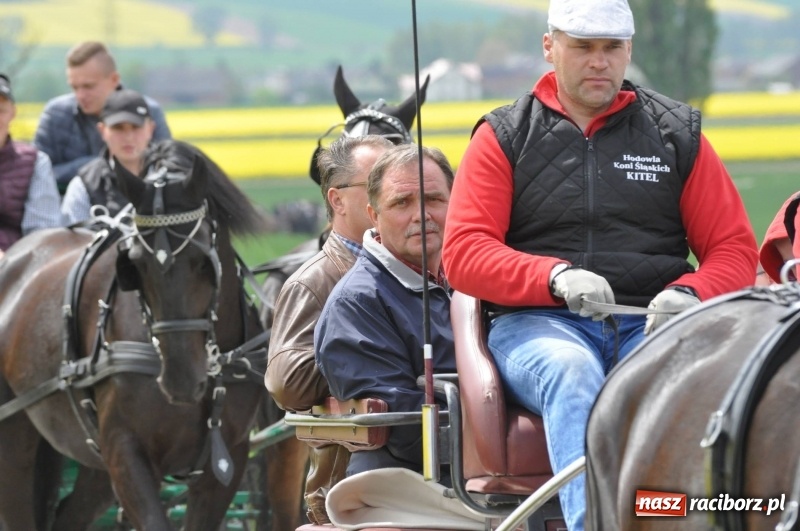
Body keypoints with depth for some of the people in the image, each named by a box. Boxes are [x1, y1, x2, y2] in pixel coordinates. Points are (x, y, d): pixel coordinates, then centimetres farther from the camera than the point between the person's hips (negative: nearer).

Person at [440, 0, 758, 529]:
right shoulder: (504, 137, 14)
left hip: (649, 325, 1)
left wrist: (690, 294, -8)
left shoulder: (677, 133, 17)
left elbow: (735, 248, 16)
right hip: (540, 325, -1)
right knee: (573, 373, -38)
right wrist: (556, 277, -14)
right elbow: (462, 254, 4)